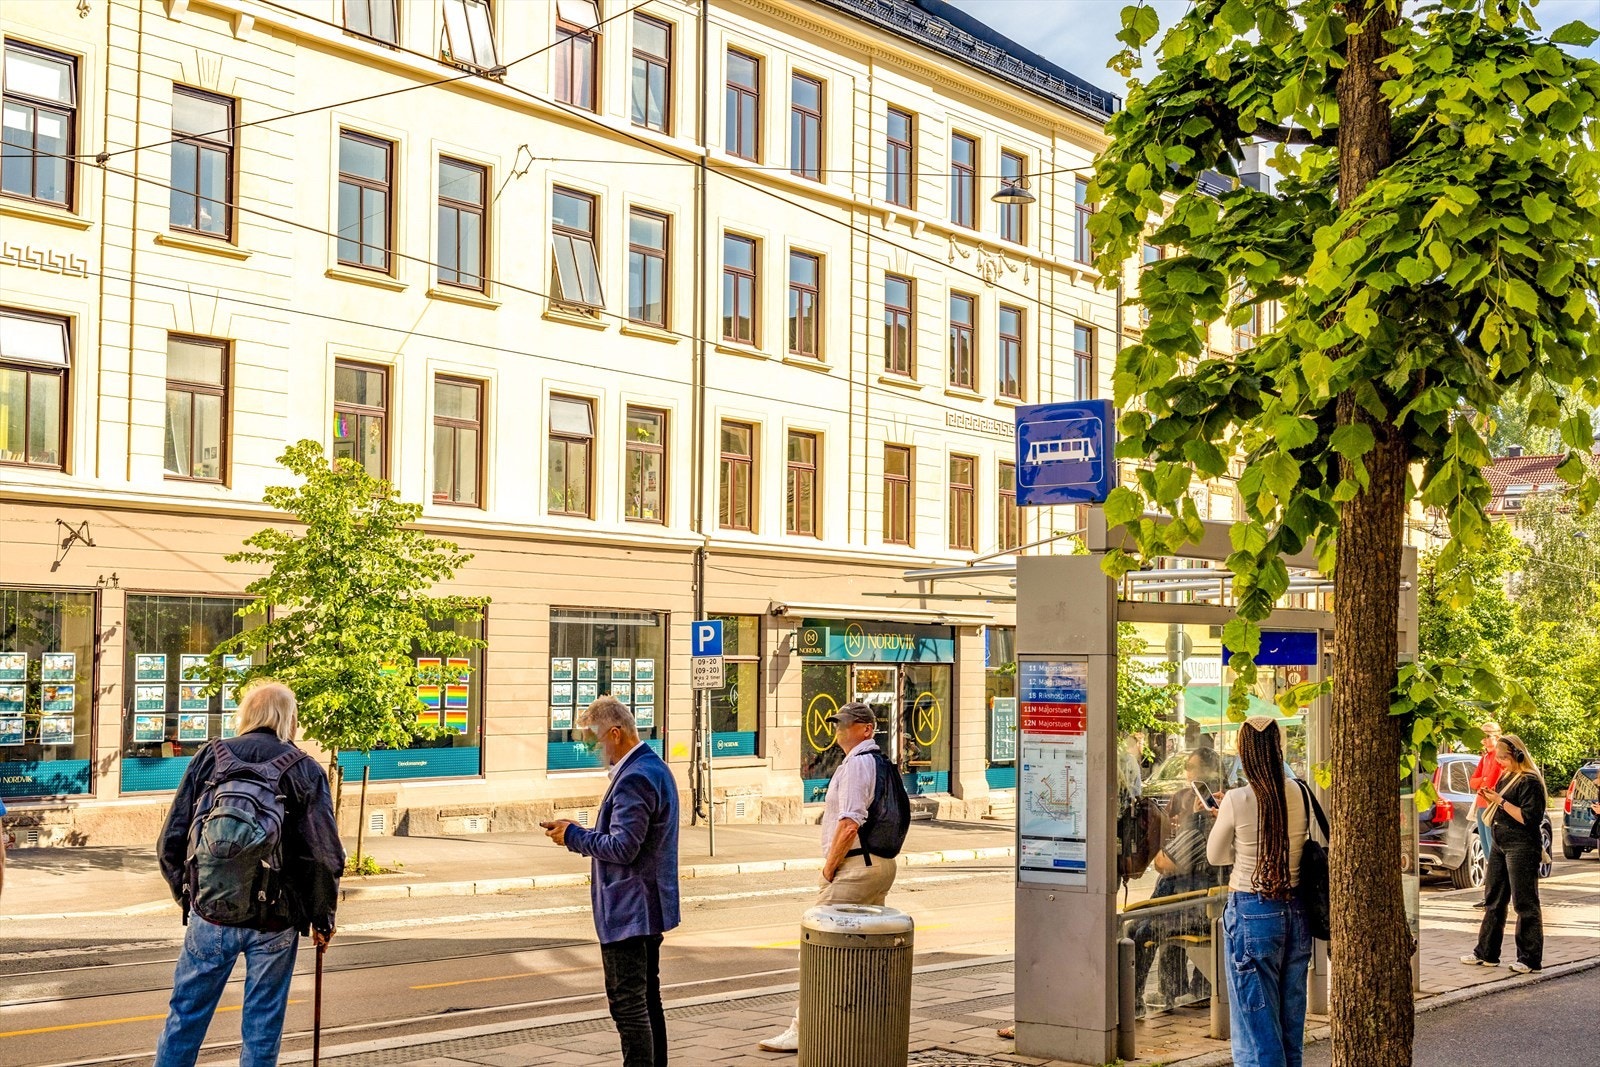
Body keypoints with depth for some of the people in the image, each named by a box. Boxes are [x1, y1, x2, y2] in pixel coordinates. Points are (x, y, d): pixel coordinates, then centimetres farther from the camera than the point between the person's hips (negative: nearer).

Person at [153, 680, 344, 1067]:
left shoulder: (210, 756, 2)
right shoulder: (305, 770, -2)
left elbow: (171, 840, 1)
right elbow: (327, 855, -8)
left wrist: (185, 894, 17)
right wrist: (322, 919, 5)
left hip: (210, 915, 1)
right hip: (275, 924, -1)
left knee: (185, 1017, 13)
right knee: (262, 1027, 10)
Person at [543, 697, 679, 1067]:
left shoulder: (634, 779, -20)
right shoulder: (655, 768, 13)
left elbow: (622, 847, -24)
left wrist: (573, 835, -11)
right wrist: (578, 834, 9)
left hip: (627, 911, -11)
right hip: (648, 907, 11)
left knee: (628, 1004, -5)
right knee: (648, 1000, 17)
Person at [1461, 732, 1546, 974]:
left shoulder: (1530, 781, -14)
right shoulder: (1506, 777, 14)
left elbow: (1529, 818, -20)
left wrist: (1501, 801, -19)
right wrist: (1490, 799, 4)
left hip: (1522, 848, -10)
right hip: (1500, 845, 10)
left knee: (1525, 904, -3)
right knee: (1493, 900, 13)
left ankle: (1530, 959, 4)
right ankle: (1486, 953, 21)